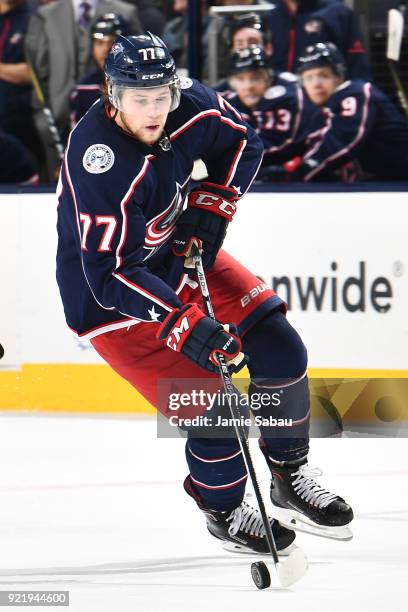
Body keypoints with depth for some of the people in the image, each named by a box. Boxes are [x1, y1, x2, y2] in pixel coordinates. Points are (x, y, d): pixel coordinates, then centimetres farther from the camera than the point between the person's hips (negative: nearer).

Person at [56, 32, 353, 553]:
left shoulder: (189, 106, -16)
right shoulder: (99, 163, -36)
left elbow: (241, 143, 7)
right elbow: (110, 274, -36)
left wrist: (213, 201, -8)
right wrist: (183, 325, -42)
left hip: (178, 253, 7)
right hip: (111, 296, -7)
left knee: (280, 350, 1)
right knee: (212, 408, -11)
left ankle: (290, 476, 22)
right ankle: (223, 510, 18)